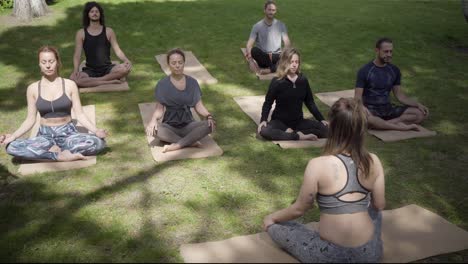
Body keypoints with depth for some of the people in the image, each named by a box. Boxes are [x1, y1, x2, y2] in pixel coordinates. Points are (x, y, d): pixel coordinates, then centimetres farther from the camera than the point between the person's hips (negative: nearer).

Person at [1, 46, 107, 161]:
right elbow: (30, 120, 4)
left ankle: (54, 150, -18)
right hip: (45, 135, 1)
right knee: (12, 147, -27)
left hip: (68, 133, -1)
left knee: (98, 142, -31)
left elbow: (80, 115, -2)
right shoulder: (33, 88, 2)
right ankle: (59, 155, -23)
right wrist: (13, 136, -12)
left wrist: (95, 131, -19)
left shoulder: (69, 85, -1)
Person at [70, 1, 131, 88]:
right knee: (73, 79, -32)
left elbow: (117, 50, 1)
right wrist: (76, 70, -21)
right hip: (90, 70, -1)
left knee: (125, 68, -31)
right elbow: (77, 55, -2)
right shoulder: (81, 33, 3)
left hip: (107, 69, 1)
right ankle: (110, 81, -27)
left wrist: (126, 60, -20)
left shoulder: (108, 31, 5)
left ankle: (92, 80, -22)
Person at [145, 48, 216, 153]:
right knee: (153, 129, -34)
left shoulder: (192, 82, 2)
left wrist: (209, 116, -19)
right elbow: (159, 109, -5)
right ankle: (190, 142, -25)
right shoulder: (162, 84, -3)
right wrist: (154, 119, -27)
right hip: (169, 126, -1)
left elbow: (199, 106, 1)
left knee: (210, 125, -27)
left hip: (188, 125, 2)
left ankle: (177, 145, -29)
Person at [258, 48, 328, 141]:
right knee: (264, 131, -35)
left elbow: (310, 102, 9)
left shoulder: (303, 80, 0)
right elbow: (268, 103, -2)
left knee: (325, 128, -18)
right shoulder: (277, 82, -9)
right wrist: (263, 120, -19)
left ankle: (290, 133, -19)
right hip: (280, 121, -3)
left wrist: (321, 119, 1)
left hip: (298, 121, 3)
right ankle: (299, 136, -28)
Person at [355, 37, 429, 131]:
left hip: (388, 108, 5)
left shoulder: (394, 70, 7)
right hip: (371, 109, -5)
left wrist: (418, 104, -3)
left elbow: (399, 95, 11)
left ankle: (381, 124, -26)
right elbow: (357, 97, -10)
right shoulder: (364, 71, -7)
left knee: (421, 114, -15)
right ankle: (400, 126, -26)